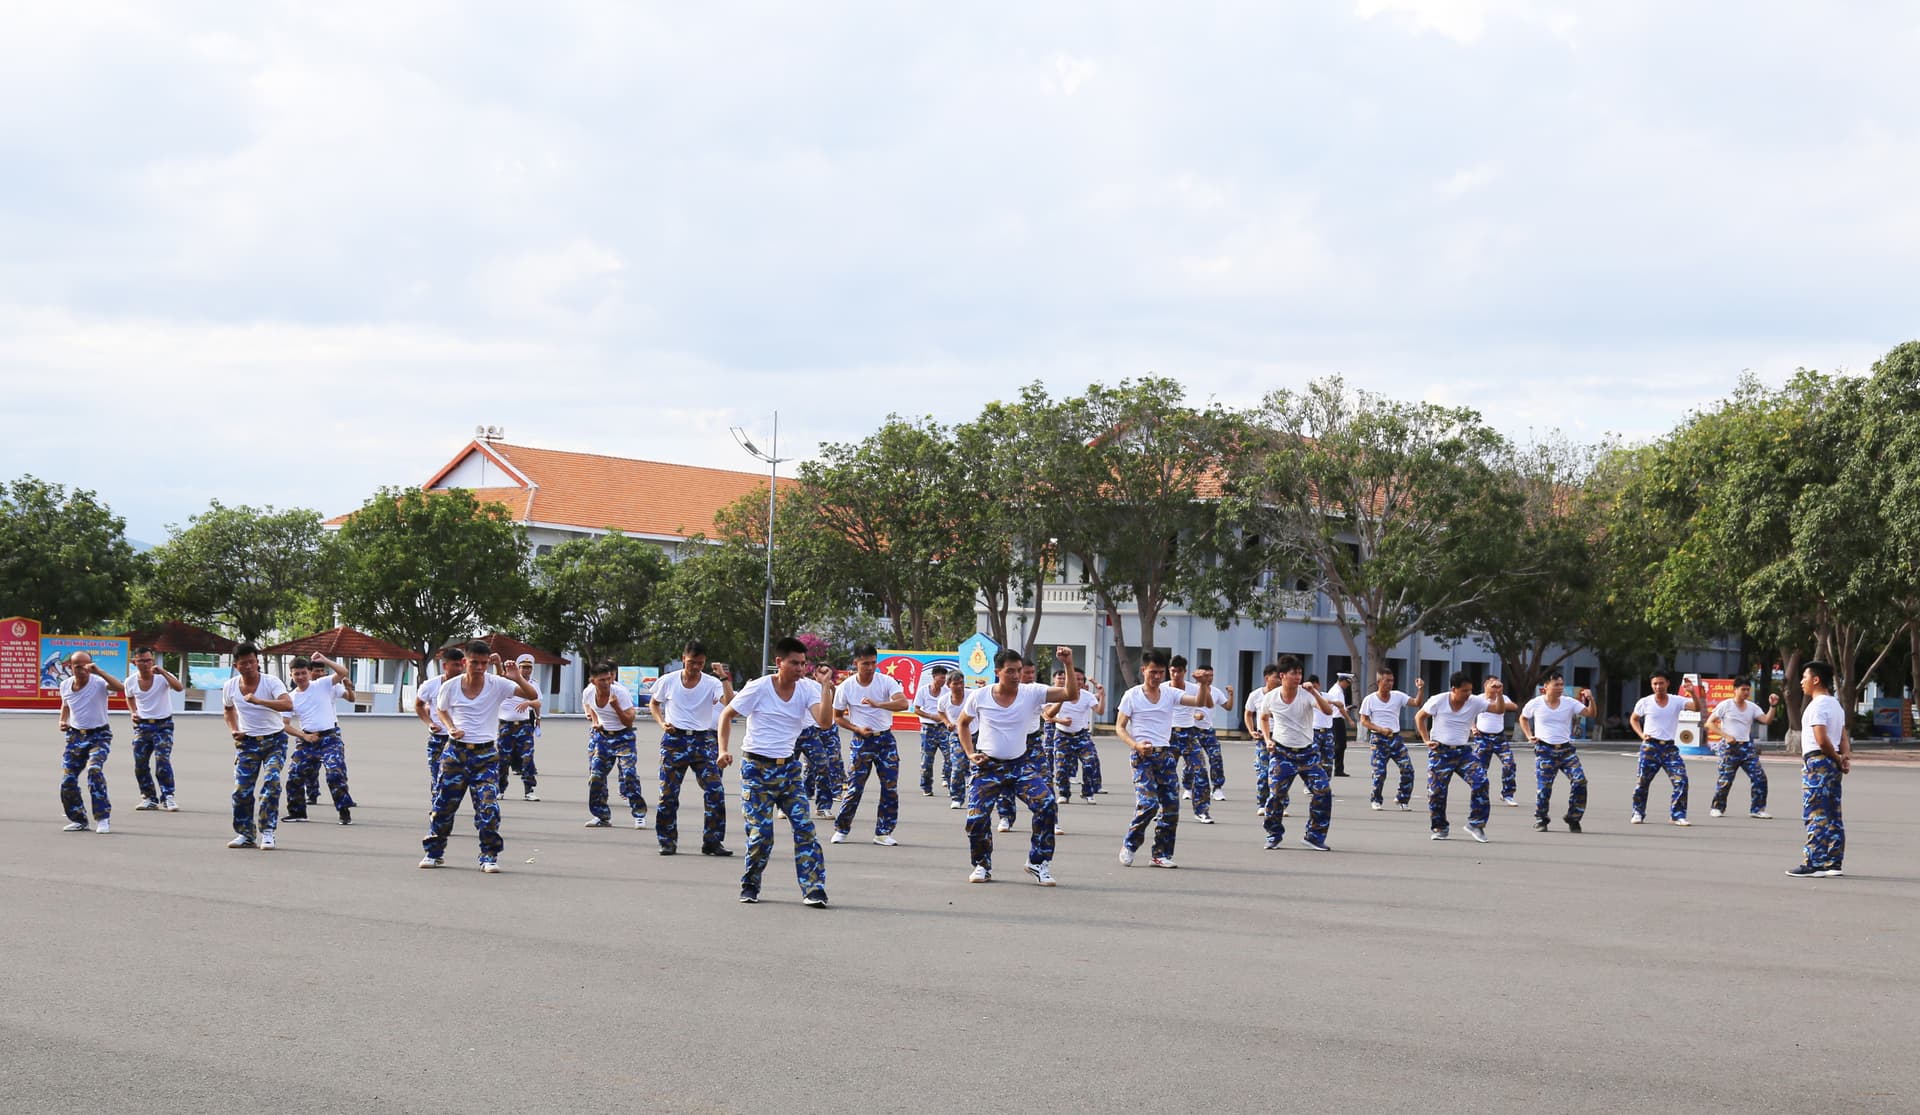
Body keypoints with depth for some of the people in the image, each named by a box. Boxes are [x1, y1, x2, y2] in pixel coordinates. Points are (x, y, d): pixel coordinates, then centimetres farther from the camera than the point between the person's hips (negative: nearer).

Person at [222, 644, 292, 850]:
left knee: (272, 782, -19)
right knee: (241, 789, -2)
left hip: (274, 740, -3)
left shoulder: (271, 682, -16)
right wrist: (233, 730, 3)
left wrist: (258, 701, -44)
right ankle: (245, 834, 13)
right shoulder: (230, 686, -3)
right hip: (247, 742, 3)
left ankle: (267, 832, -14)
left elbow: (288, 704, -34)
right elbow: (227, 709, 20)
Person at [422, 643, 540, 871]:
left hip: (486, 753, -1)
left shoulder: (497, 685, -8)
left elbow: (533, 696, -12)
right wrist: (451, 728, -3)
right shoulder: (450, 687, -3)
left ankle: (489, 856, 0)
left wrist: (517, 678, -30)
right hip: (456, 750, 1)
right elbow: (442, 711, 17)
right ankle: (434, 852, 22)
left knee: (488, 806, -10)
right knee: (444, 803, 6)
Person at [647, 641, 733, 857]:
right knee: (668, 792, 0)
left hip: (703, 740, 0)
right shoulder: (668, 681, 1)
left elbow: (730, 704, -19)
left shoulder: (712, 683, -3)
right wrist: (662, 723, -2)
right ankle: (668, 841, 13)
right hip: (674, 739, 0)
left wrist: (724, 678, -23)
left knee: (715, 790, -10)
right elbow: (654, 704, 15)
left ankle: (712, 841, 0)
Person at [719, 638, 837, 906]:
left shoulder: (808, 688, -3)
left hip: (789, 768, 3)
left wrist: (826, 686, -21)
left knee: (804, 826, -9)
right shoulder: (759, 688, -10)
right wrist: (724, 750, -8)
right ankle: (749, 887, 17)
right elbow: (726, 715, 2)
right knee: (760, 832, -4)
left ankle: (813, 890, -8)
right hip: (757, 768, -3)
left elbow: (824, 721, -18)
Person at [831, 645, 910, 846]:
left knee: (890, 788, -1)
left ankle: (883, 832, 9)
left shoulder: (886, 682, -7)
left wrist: (877, 704, -35)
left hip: (885, 739, 1)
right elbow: (837, 716, 6)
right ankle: (841, 829, 11)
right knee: (854, 788, -4)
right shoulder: (845, 687, -5)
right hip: (861, 740, -1)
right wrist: (857, 729, -10)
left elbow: (903, 703, -22)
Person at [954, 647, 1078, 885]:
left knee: (1047, 806, -19)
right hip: (988, 765, 0)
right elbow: (962, 724, 13)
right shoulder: (979, 697, -5)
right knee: (975, 817, -11)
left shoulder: (1032, 693, -8)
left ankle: (1039, 863, -3)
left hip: (1022, 764, 0)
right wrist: (970, 754, 1)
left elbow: (1071, 694, -16)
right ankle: (982, 865, 16)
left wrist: (1068, 664, -29)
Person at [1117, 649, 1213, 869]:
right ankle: (1129, 845, 2)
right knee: (1148, 803, -17)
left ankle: (1162, 853, 10)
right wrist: (1136, 745, -15)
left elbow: (1199, 702, -3)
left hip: (1166, 754, 4)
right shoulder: (1132, 696, 0)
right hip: (1143, 756, -4)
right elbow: (1119, 727, 1)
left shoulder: (1170, 694, 8)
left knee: (1171, 805, 0)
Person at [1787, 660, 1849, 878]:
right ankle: (1833, 864, 11)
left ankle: (1813, 865, -9)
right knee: (1833, 817, 9)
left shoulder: (1817, 705, -13)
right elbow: (1844, 736, 14)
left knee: (1815, 815, -8)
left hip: (1817, 762, -9)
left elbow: (1821, 739, -20)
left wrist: (1837, 759, -7)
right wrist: (1846, 756, -2)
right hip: (1832, 765, 9)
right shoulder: (1836, 705, 18)